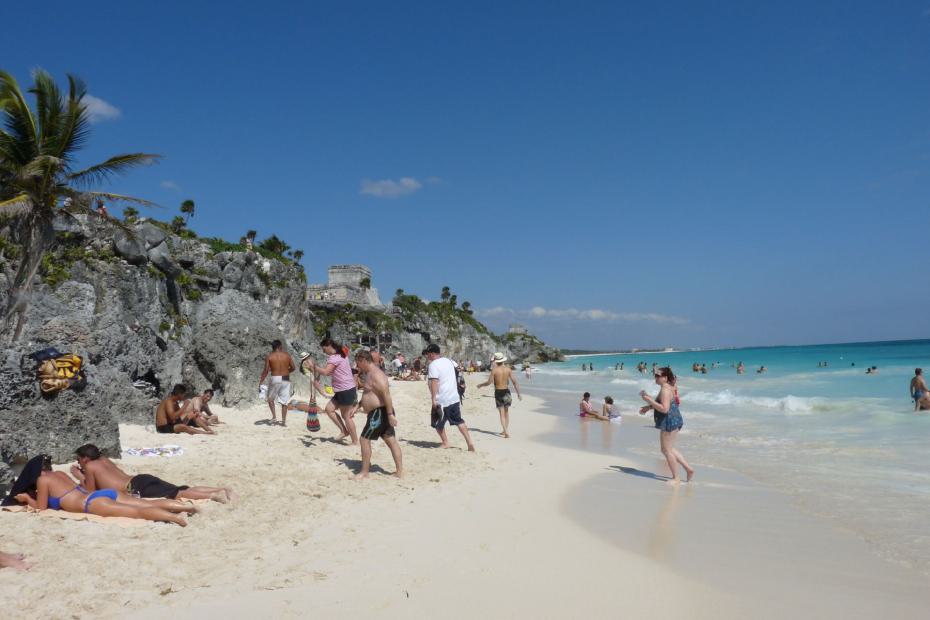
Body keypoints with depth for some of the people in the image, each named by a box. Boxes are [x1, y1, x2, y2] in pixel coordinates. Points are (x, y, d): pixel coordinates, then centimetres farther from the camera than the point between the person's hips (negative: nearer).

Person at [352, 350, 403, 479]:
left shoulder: (376, 375, -18)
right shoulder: (370, 373, 16)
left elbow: (386, 394, -25)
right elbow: (369, 394, 29)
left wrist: (390, 414, -27)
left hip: (379, 412, -10)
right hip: (379, 412, 10)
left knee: (364, 439, -4)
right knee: (391, 440, 9)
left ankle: (364, 472, 4)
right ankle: (400, 471, 11)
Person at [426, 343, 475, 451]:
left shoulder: (433, 365, -15)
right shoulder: (448, 361, 9)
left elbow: (434, 382, -24)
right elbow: (456, 366, 32)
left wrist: (433, 399, -24)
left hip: (441, 400, -7)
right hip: (454, 397, 7)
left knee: (438, 423, 12)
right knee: (459, 421, 12)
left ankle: (445, 443, 16)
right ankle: (470, 443, 6)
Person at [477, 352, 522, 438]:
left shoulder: (494, 370, -10)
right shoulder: (508, 369, -2)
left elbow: (489, 382, -10)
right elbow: (514, 382, -4)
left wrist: (480, 385, 9)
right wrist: (518, 394, 1)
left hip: (498, 392, -3)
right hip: (506, 391, 3)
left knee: (502, 413, 0)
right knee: (506, 412, 17)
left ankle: (506, 432, -11)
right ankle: (505, 431, 24)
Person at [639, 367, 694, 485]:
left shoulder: (665, 390, -21)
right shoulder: (669, 388, 12)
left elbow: (664, 409, -29)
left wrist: (649, 399, -24)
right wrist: (648, 407, 17)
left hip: (669, 422, -11)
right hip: (673, 421, 11)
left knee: (666, 450, 2)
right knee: (669, 449, 22)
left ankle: (676, 478, 13)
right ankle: (688, 469, 26)